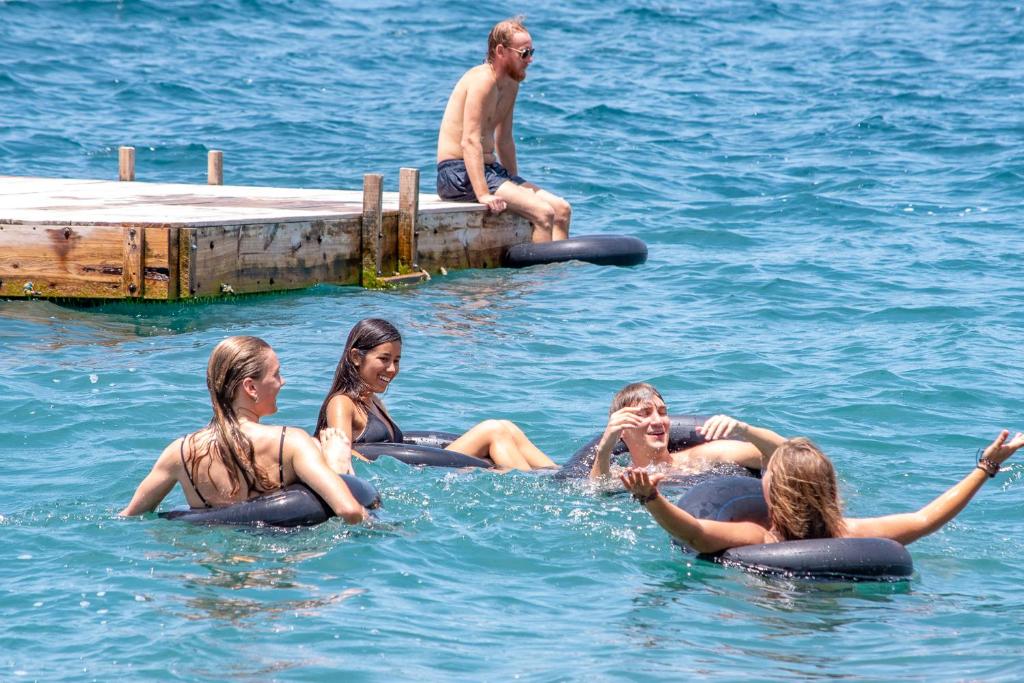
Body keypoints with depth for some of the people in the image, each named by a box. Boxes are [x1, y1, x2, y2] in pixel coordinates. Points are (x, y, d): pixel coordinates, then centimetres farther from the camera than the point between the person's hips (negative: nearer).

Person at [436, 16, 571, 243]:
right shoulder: (482, 81, -17)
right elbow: (470, 141, -27)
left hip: (490, 169, 10)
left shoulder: (511, 84, 13)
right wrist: (483, 195, -34)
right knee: (543, 213, -23)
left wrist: (516, 185, 20)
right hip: (458, 172, -10)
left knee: (562, 210, -1)